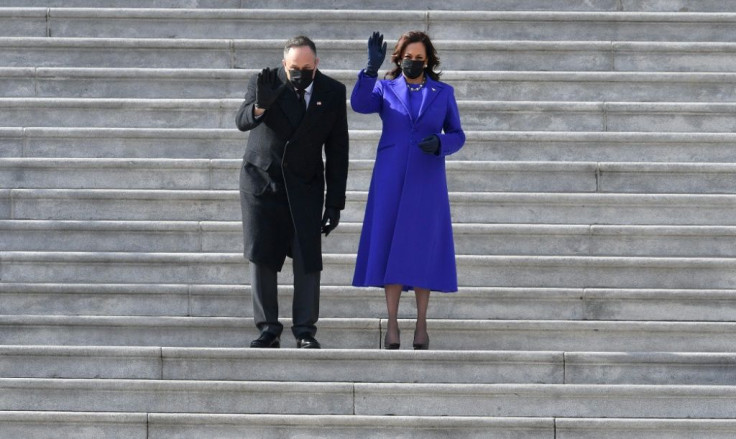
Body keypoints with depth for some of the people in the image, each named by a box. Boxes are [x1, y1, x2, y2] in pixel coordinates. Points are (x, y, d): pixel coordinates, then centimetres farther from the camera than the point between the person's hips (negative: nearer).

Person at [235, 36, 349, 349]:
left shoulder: (332, 92, -4)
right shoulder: (263, 83, -7)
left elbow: (337, 151, -1)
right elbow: (242, 122, -24)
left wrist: (335, 203, -4)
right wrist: (260, 104, -46)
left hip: (305, 186, 0)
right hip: (261, 181, 0)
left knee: (307, 258, -6)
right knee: (261, 256, -1)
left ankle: (305, 332, 2)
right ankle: (268, 329, 7)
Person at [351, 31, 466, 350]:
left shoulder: (444, 93, 8)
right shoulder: (385, 88, 5)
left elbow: (457, 135, 7)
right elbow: (359, 104, -15)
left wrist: (439, 143, -15)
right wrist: (372, 68, -28)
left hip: (426, 180, 0)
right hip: (391, 178, 0)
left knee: (422, 247, 1)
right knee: (390, 246, -2)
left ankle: (421, 325, 7)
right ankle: (392, 324, 2)